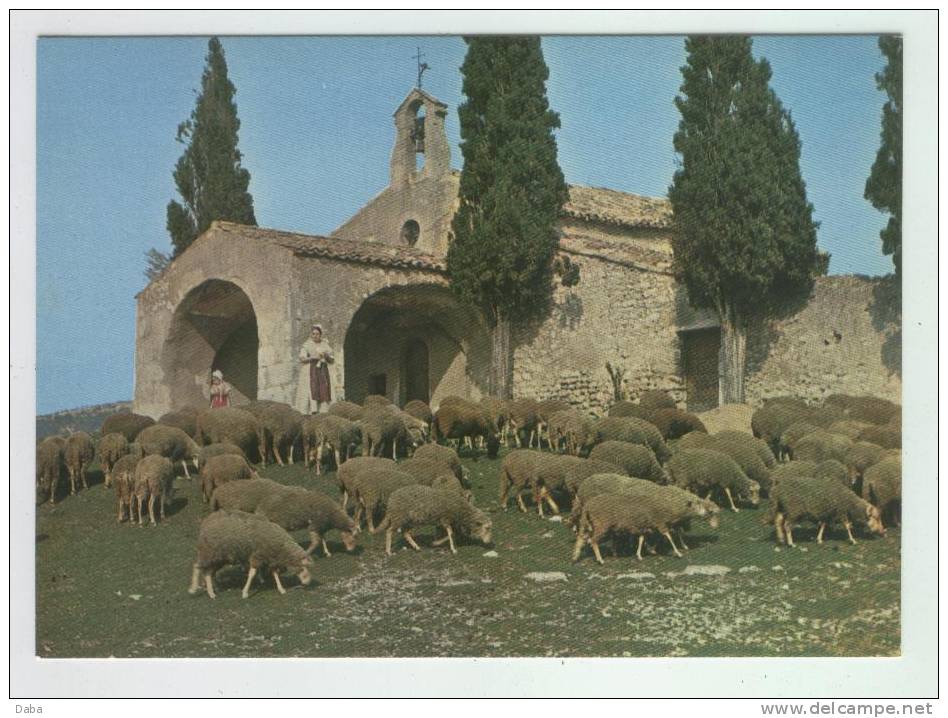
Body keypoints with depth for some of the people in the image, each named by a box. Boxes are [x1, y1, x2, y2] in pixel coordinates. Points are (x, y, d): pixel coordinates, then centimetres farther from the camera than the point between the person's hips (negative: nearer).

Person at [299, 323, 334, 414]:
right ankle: (313, 411, -21)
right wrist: (313, 357, -15)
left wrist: (326, 356, -9)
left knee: (324, 390, -6)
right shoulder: (307, 344, 5)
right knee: (313, 389, -15)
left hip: (323, 370, 3)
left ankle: (323, 412, -8)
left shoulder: (325, 345, 13)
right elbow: (302, 358, -4)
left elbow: (332, 361, 12)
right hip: (311, 370, -3)